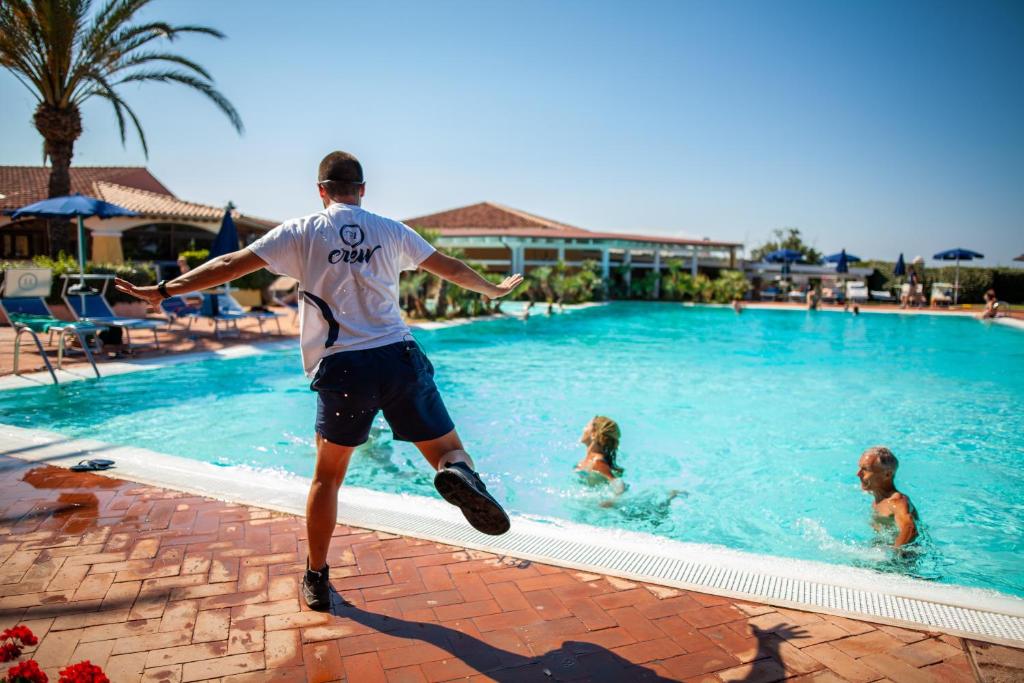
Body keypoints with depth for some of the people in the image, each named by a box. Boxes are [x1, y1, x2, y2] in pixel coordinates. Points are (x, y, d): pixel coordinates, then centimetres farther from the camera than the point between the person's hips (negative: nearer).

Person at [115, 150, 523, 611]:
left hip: (342, 367, 0)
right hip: (399, 358, 1)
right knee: (448, 451, 9)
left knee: (328, 476, 15)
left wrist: (162, 291, 13)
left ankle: (316, 579, 23)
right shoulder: (391, 230, 12)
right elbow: (451, 268, 21)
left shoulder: (301, 232, 6)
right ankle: (457, 474, -28)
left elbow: (231, 265, 4)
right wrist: (494, 289, 37)